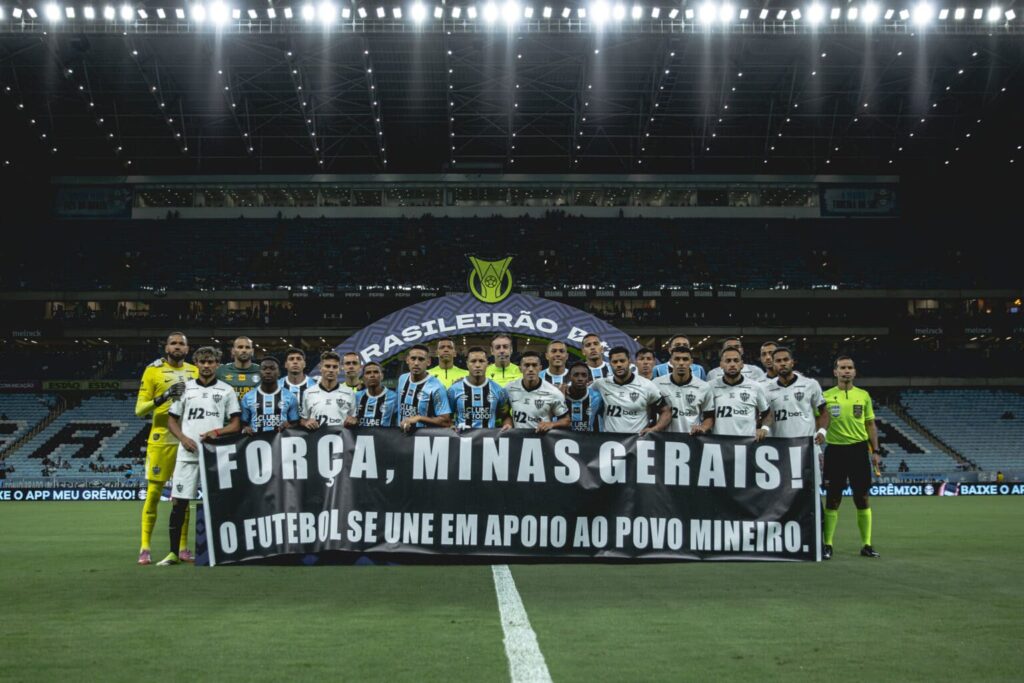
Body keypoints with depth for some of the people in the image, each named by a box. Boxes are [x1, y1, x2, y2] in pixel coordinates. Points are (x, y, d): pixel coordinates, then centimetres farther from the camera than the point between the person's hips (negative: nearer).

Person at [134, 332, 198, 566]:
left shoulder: (195, 372, 12)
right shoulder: (153, 371, 1)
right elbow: (139, 409, -3)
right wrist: (162, 398, -18)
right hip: (161, 438, -3)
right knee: (153, 492, -3)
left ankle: (183, 547, 13)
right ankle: (145, 547, 2)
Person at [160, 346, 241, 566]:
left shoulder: (227, 391, 8)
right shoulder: (185, 388, 11)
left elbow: (236, 424, 5)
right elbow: (171, 420, 12)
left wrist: (218, 432, -14)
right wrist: (183, 438, -5)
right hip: (188, 454, 1)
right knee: (178, 503, -1)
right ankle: (174, 552, 7)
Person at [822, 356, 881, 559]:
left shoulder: (864, 395, 7)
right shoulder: (826, 396, 2)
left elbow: (870, 425, 11)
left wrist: (875, 450, 4)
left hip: (859, 449, 2)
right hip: (835, 450, -1)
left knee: (862, 499, 5)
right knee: (833, 499, 1)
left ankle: (866, 545, 14)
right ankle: (828, 545, 7)